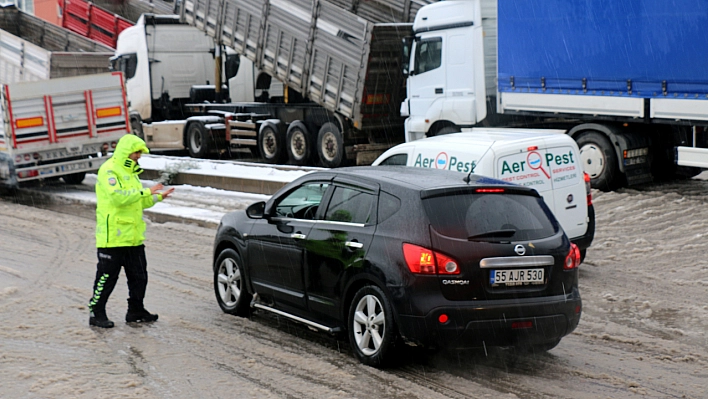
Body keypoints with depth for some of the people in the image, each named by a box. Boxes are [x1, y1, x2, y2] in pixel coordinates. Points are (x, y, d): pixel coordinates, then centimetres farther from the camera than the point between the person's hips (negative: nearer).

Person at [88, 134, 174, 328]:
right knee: (107, 277, -2)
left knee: (139, 276, 13)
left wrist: (157, 197, 8)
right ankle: (96, 314, 7)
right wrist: (146, 192, -24)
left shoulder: (131, 172, 18)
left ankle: (136, 311, 24)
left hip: (133, 237, 9)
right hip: (113, 237, -9)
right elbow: (118, 196, -26)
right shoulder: (109, 170, -12)